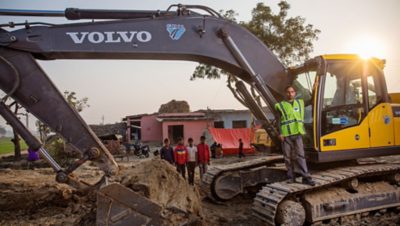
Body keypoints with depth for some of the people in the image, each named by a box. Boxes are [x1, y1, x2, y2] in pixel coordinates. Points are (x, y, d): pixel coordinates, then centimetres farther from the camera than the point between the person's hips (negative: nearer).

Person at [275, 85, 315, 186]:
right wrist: (280, 133, -9)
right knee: (288, 157, 4)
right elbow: (278, 121, -2)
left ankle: (306, 177, -4)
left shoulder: (300, 102, 14)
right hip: (286, 135, -2)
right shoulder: (280, 105, 3)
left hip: (297, 133, 2)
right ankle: (291, 177, 14)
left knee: (300, 155, -4)